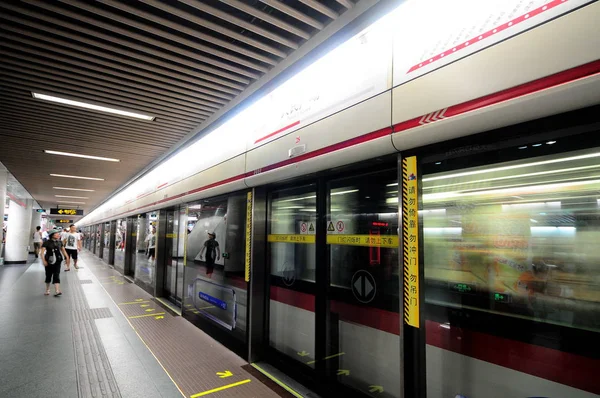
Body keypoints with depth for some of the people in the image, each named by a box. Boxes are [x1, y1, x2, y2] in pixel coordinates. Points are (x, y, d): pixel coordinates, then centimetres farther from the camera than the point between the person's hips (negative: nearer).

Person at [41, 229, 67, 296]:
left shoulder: (59, 242, 5)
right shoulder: (47, 242, -8)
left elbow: (63, 250, 16)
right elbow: (42, 252, -13)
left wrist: (66, 257, 13)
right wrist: (43, 260, -22)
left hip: (57, 261, 2)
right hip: (49, 262, -2)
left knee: (56, 276, -7)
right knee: (48, 276, 11)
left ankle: (57, 291, -15)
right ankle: (47, 290, 31)